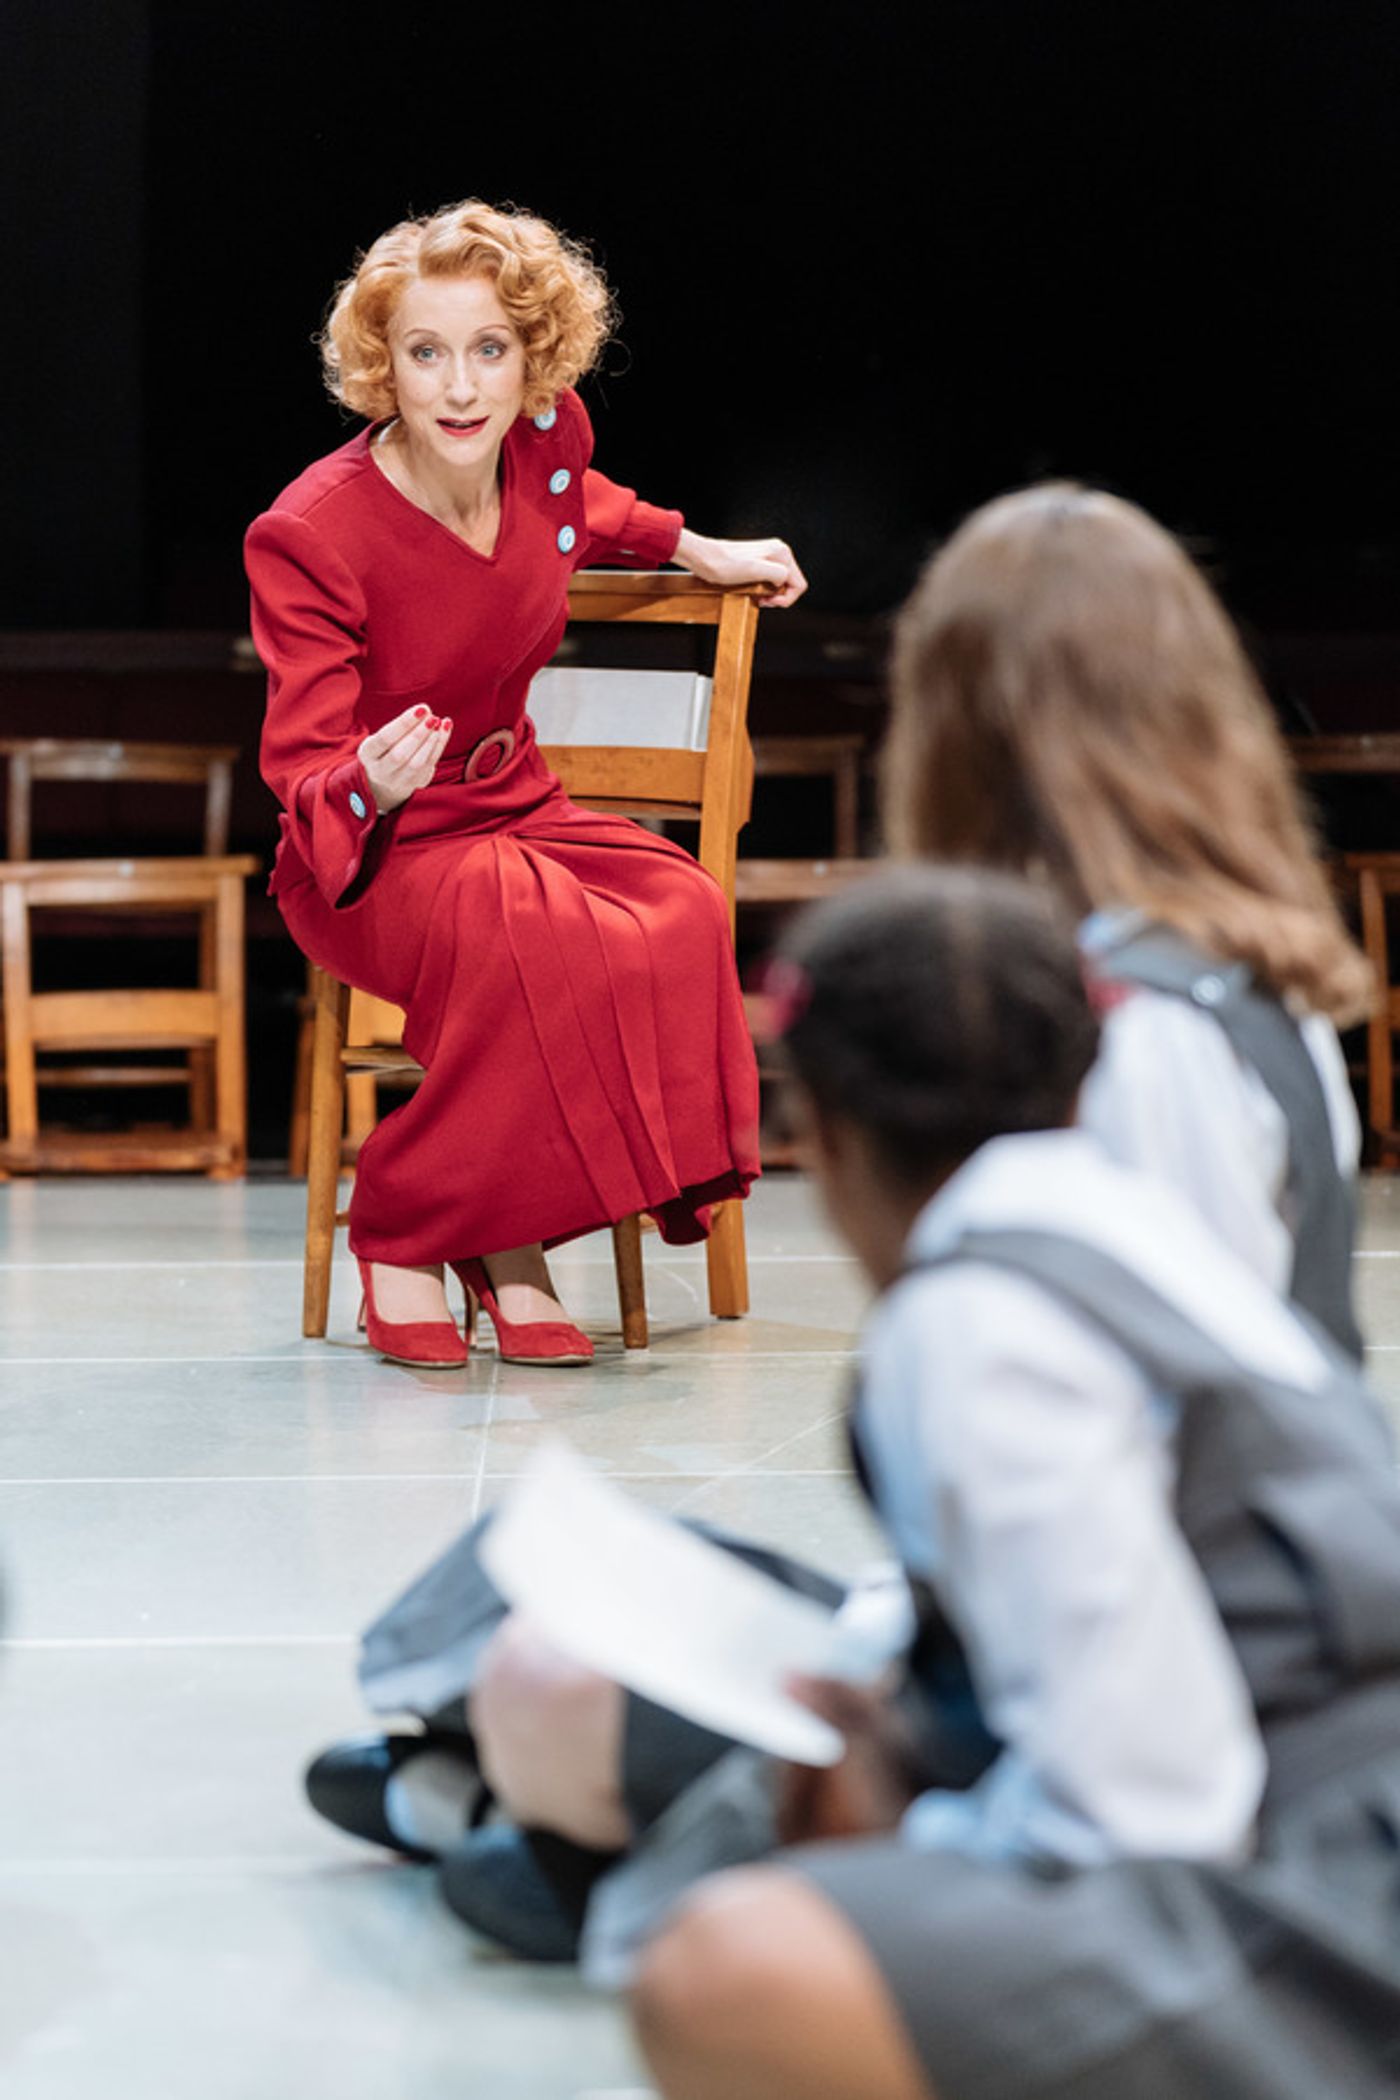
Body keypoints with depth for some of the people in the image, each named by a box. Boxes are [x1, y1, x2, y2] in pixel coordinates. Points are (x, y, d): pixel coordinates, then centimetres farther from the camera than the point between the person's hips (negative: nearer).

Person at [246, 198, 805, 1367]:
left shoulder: (546, 441, -5)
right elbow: (303, 767, -18)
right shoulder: (310, 535, -21)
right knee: (532, 934, -37)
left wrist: (696, 549, 22)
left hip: (516, 806, 6)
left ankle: (511, 1242, -15)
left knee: (686, 915, -26)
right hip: (371, 849, -6)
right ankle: (399, 1233, -17)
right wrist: (371, 785, -40)